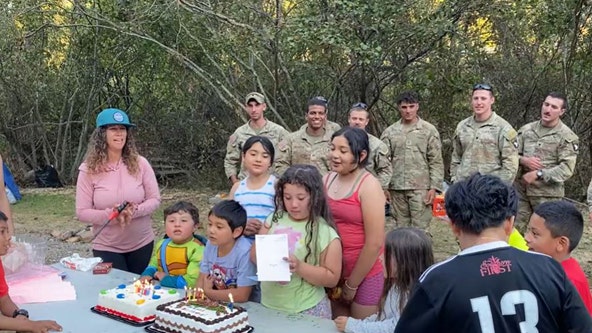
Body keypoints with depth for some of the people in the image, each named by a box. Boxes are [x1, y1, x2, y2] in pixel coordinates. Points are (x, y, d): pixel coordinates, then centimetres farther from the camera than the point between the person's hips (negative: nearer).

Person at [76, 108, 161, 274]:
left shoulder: (140, 163, -8)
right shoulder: (89, 169, -10)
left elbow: (155, 199, -5)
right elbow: (82, 212, -10)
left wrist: (135, 211, -23)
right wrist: (111, 215, -25)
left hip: (142, 244, 2)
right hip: (106, 248, -2)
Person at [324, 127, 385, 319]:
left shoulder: (368, 186, -15)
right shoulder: (327, 180, 1)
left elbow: (375, 243, -16)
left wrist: (352, 283, -10)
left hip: (365, 276, -5)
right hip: (333, 274, 5)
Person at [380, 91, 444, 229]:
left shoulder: (429, 130, 1)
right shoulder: (390, 132, 7)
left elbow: (436, 162, -1)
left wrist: (434, 187, -8)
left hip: (420, 188, -2)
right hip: (397, 189, 3)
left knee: (420, 230, -3)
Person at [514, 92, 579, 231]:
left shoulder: (567, 137, -6)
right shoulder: (526, 129, 8)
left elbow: (566, 169, -13)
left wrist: (538, 174, -19)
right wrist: (523, 160, -12)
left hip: (547, 194, -4)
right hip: (520, 190, 4)